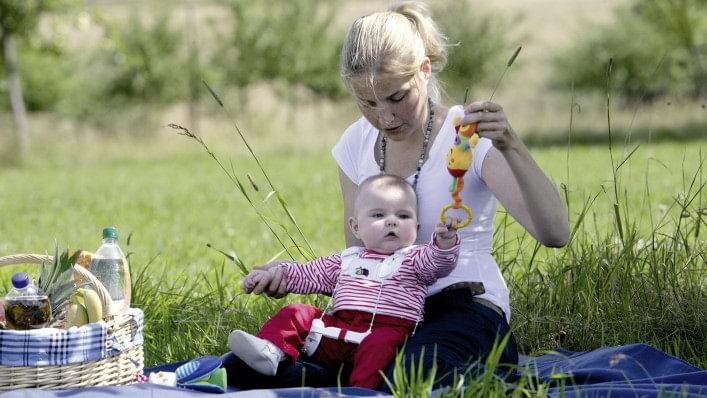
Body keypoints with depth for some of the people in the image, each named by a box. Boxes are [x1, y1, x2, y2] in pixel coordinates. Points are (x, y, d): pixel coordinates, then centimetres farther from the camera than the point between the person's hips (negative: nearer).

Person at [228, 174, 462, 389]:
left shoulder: (415, 260, 12)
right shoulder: (347, 260, 26)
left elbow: (439, 262, -6)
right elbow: (309, 275, 31)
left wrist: (445, 242, -28)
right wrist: (274, 274, 20)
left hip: (387, 329, -5)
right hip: (337, 328, 5)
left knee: (383, 341, -37)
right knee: (296, 314, -5)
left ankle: (361, 388, -54)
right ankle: (271, 351, -28)